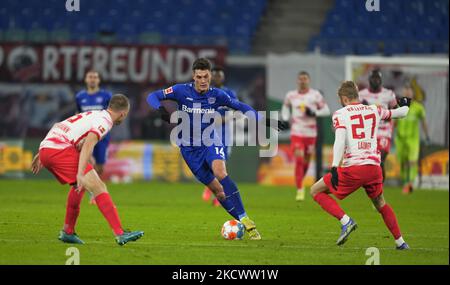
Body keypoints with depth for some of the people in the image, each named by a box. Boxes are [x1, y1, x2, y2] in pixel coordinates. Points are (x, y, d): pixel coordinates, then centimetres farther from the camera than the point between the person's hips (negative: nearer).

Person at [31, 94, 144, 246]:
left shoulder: (91, 114, 27)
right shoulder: (104, 121, -1)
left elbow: (58, 127, 31)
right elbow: (88, 144, -18)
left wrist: (41, 155, 35)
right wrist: (80, 173, -26)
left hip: (44, 148, 9)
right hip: (60, 150, -9)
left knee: (80, 185, 27)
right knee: (98, 186, -11)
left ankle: (67, 232, 28)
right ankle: (120, 234, -19)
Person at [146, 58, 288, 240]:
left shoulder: (216, 95, -4)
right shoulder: (182, 91, -10)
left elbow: (240, 107, 8)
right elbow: (152, 97, -8)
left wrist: (264, 121, 2)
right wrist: (161, 109, -29)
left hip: (210, 141, 0)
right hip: (190, 148, 0)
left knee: (220, 172, -30)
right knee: (217, 190, -5)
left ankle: (245, 220, -32)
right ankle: (244, 224, 6)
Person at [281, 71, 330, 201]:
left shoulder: (315, 95, -2)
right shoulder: (291, 95, 3)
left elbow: (326, 110, 1)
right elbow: (285, 107, 21)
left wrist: (314, 113, -16)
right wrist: (285, 119, 3)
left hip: (311, 132, 1)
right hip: (296, 132, -1)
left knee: (306, 160, 11)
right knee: (299, 159, -14)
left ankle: (300, 182, 38)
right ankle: (299, 190, -10)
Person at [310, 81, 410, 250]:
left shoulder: (340, 114, 1)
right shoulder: (374, 110, 14)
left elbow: (340, 142, -14)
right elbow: (401, 113, 30)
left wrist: (334, 168, -21)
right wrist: (405, 105, 54)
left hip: (353, 168, -5)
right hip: (374, 167, 5)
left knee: (316, 191, 10)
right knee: (380, 203, 29)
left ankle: (345, 221, -8)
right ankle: (400, 242, 28)